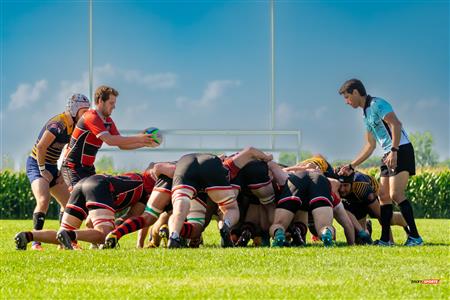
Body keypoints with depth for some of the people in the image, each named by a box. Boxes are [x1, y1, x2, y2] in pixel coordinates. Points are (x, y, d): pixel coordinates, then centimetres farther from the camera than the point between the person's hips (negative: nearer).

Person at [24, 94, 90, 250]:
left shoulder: (73, 126, 5)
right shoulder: (58, 124, -23)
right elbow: (40, 147, -24)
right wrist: (43, 171, -19)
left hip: (52, 167, 10)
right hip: (36, 164, -10)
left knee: (68, 202, 8)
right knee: (43, 200, -26)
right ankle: (36, 242, -22)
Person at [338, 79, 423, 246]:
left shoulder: (377, 104, -8)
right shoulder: (366, 114, 21)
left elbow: (396, 124, -21)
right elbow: (370, 146, 26)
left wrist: (393, 151, -29)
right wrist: (351, 167, 25)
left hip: (401, 151, -10)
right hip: (388, 156, 10)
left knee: (396, 194, -18)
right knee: (384, 196, 7)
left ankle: (414, 237, -18)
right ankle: (385, 239, 9)